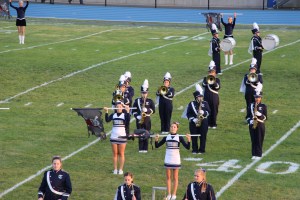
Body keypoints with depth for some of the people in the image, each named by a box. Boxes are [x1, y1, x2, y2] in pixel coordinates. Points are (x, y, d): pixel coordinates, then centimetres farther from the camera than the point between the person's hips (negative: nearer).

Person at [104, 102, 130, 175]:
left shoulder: (125, 115, -1)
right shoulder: (113, 115, 5)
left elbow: (128, 120, -21)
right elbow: (107, 120, -10)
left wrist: (127, 111, -30)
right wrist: (106, 112, -21)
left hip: (122, 136, -2)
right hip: (114, 136, 2)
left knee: (121, 154, 3)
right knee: (115, 154, 5)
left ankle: (121, 169, 8)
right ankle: (115, 169, 11)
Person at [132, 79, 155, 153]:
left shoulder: (150, 101, 3)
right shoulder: (137, 101, 4)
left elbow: (153, 110, -2)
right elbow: (133, 111, 4)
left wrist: (147, 110, -19)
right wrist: (137, 116, -12)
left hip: (147, 119, 0)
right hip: (139, 119, 1)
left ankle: (145, 148, 6)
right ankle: (140, 148, 5)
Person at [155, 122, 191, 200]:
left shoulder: (179, 137, -3)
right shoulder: (166, 137, 4)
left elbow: (187, 147, -9)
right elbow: (157, 146, 4)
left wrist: (189, 140, -25)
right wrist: (156, 140, -14)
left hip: (176, 160, -2)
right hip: (168, 160, 2)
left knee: (175, 178, 5)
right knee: (168, 177, 6)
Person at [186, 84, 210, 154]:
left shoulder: (205, 103, 5)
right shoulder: (191, 104, 2)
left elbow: (208, 111, 3)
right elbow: (188, 113, 0)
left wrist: (204, 112, -18)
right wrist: (193, 119, -14)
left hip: (203, 122, 0)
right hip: (194, 123, 0)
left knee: (203, 136, 0)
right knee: (194, 137, 1)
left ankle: (202, 150, 8)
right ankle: (194, 150, 10)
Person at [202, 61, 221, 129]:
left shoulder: (217, 79, 5)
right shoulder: (205, 79, 7)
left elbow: (218, 87, -11)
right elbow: (203, 85, -13)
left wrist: (214, 82, -24)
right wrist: (207, 81, -25)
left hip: (214, 98, 0)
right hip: (207, 98, 0)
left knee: (214, 110, 3)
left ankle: (214, 124, 11)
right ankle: (208, 124, 10)